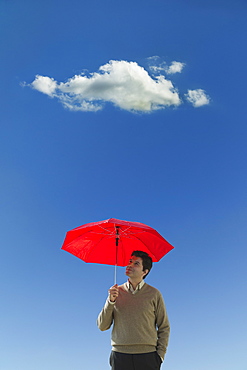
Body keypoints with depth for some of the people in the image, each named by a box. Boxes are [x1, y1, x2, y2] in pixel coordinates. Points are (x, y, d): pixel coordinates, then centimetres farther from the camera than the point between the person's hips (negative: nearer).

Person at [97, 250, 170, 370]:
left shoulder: (154, 294, 2)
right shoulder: (116, 292, 6)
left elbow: (164, 327, 6)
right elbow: (102, 326, 3)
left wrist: (160, 355, -3)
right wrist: (111, 301, -10)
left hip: (147, 356, -1)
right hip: (120, 356, 1)